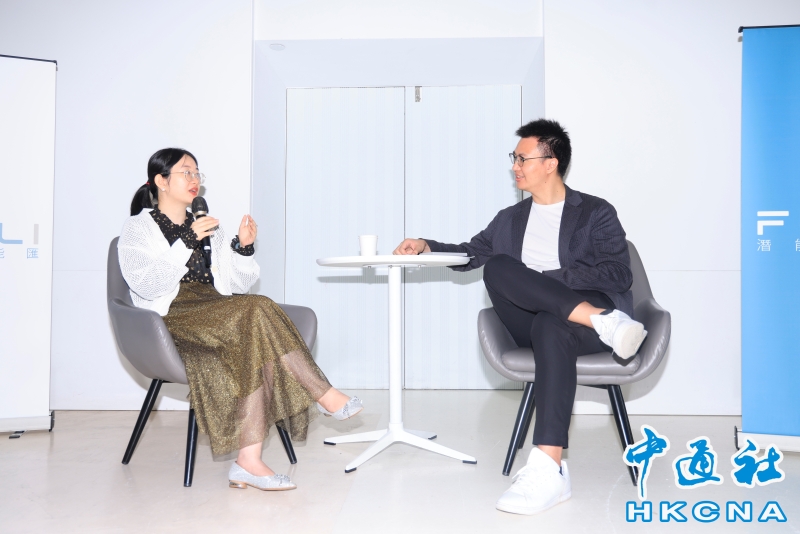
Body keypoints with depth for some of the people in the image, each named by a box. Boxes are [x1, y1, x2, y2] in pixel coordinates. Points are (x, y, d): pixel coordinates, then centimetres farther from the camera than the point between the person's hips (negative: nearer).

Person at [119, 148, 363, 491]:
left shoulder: (208, 228, 27)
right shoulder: (137, 229, 11)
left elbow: (237, 285, 19)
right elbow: (146, 284, -9)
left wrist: (243, 248, 1)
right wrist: (187, 243, -14)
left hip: (217, 316, 5)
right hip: (172, 318, -5)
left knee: (250, 345, -33)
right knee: (255, 310, -32)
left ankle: (248, 462, -40)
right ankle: (323, 395, -27)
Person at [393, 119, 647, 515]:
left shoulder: (596, 213, 10)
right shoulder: (510, 219, 26)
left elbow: (617, 275, -2)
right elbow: (472, 254, 32)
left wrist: (549, 279, -12)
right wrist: (427, 247, 14)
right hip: (531, 323, 4)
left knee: (551, 325, -40)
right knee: (496, 268, -25)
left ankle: (548, 471, -48)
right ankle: (602, 320, -35)